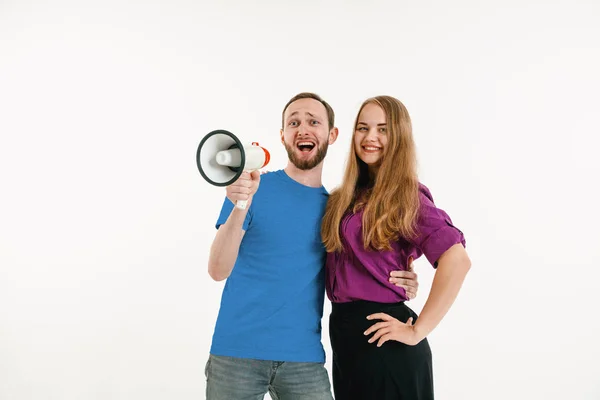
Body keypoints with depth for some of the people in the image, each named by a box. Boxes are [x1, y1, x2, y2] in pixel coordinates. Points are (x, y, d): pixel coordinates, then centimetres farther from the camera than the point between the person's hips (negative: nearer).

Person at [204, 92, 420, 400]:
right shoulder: (253, 188, -4)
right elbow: (218, 270, -11)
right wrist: (240, 206, -26)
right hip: (236, 352, -2)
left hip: (304, 359, 3)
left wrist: (399, 286, -6)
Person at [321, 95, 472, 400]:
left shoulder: (406, 196, -12)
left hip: (381, 340, -7)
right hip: (346, 335, 7)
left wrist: (418, 331, -21)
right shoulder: (348, 196, 10)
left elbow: (456, 260, -23)